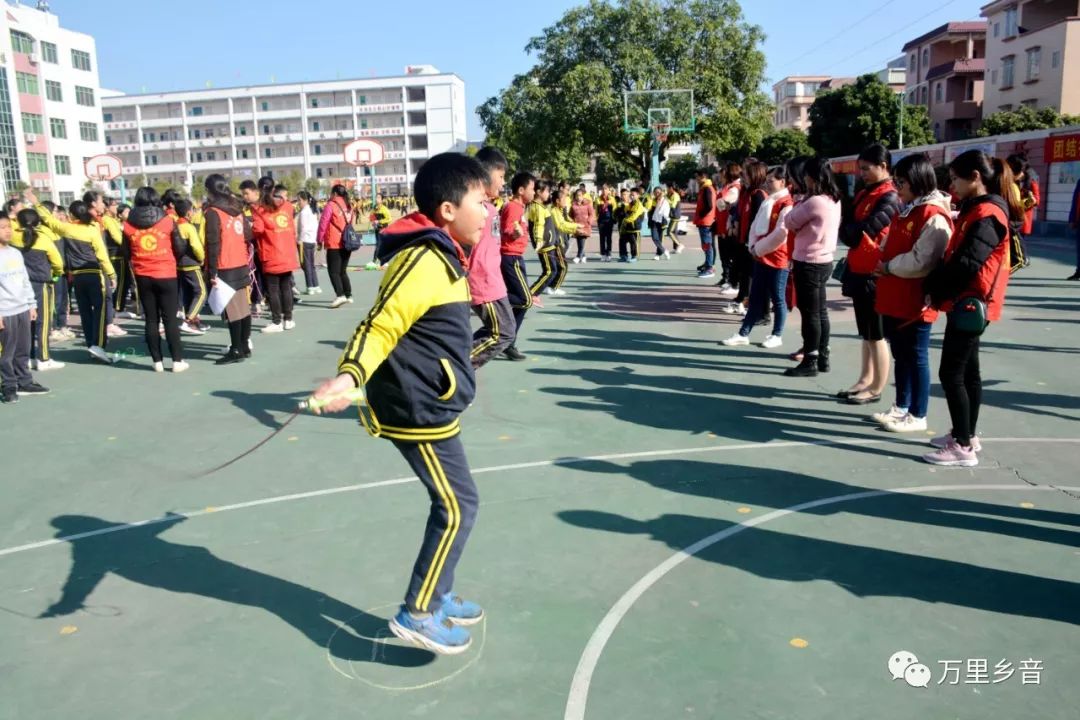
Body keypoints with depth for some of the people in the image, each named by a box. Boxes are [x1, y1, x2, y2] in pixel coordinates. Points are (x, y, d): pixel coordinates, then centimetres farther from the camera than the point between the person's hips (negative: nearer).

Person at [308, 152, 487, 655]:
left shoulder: (442, 257, 10)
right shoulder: (424, 261, -21)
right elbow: (381, 325, -26)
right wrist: (349, 375, -42)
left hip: (431, 404, 10)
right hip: (419, 409, -10)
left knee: (452, 505, 16)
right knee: (457, 508, -2)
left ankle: (437, 596, 30)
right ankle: (417, 614, 10)